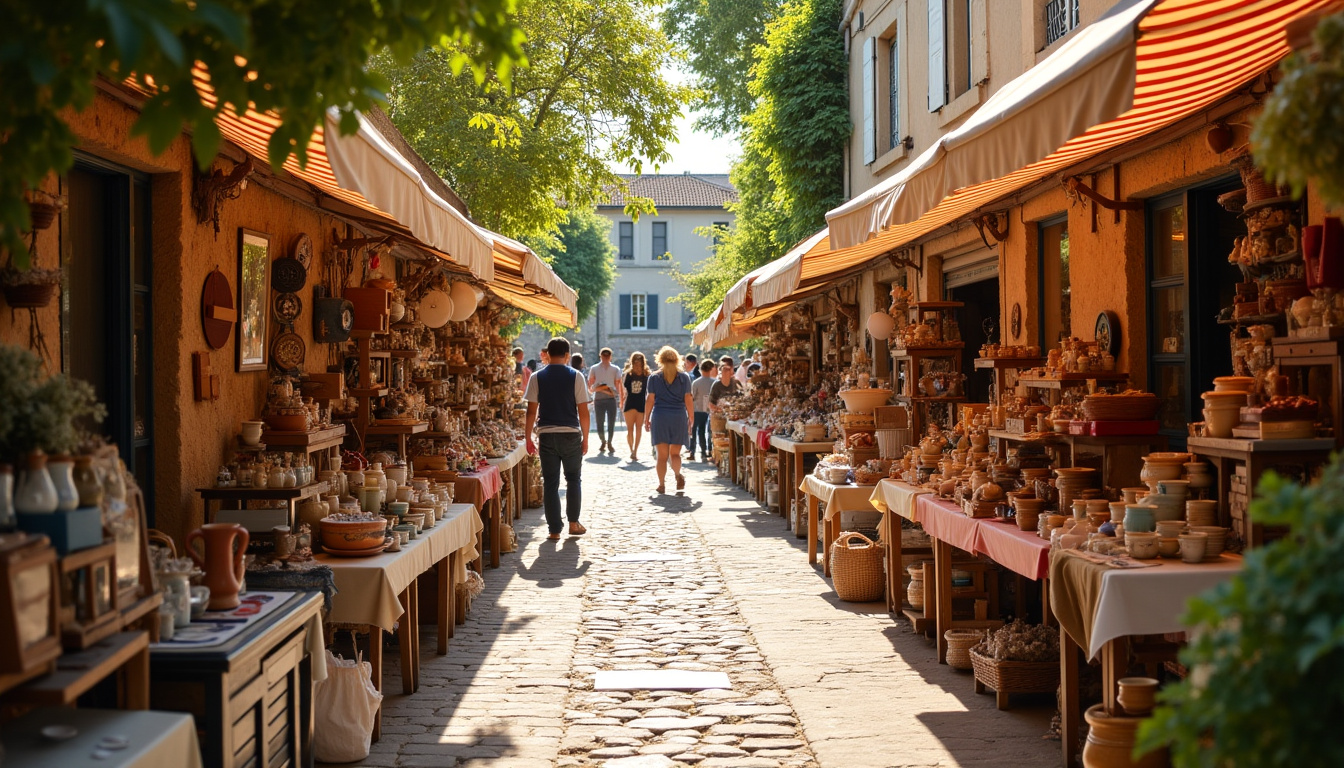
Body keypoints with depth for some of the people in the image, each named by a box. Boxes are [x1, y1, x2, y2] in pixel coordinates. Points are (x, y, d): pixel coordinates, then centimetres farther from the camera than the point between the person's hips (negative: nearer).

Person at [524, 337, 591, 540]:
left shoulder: (537, 378, 0)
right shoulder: (575, 376, -3)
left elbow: (531, 411, -2)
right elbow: (583, 411, -4)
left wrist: (528, 438, 5)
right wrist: (585, 438, 5)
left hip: (546, 435, 1)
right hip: (571, 434, 0)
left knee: (551, 483, 6)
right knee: (573, 479, 17)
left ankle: (554, 530, 6)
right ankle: (573, 522, 17)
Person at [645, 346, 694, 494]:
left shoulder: (654, 377, 4)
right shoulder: (684, 377, 6)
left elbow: (650, 400, 2)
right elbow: (688, 400, 3)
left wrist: (647, 418, 10)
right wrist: (691, 418, 11)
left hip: (660, 417, -1)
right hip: (679, 417, 1)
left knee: (662, 454, 5)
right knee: (675, 453, 8)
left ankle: (661, 484, 3)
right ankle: (678, 474, -20)